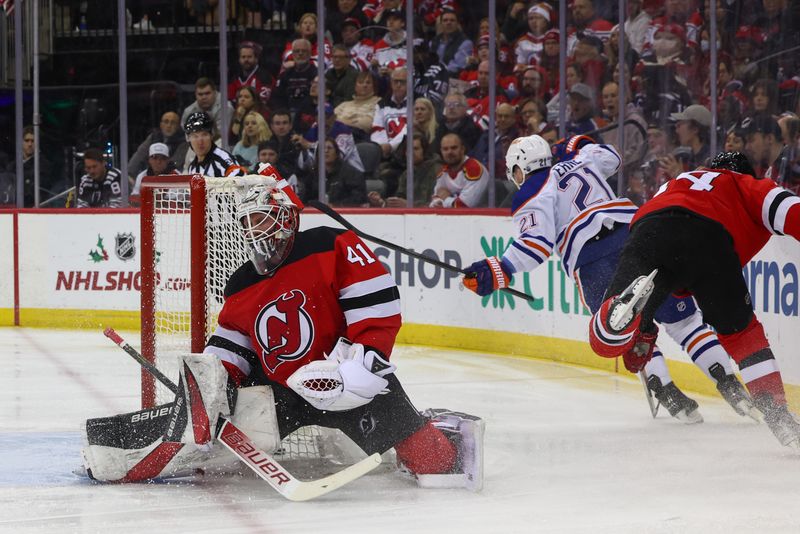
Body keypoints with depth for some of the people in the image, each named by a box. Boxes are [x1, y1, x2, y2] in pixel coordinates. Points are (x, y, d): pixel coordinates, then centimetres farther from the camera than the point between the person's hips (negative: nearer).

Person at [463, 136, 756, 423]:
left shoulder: (529, 196, 11)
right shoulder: (576, 163, 29)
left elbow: (539, 241, -5)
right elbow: (610, 156, 50)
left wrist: (498, 271, -9)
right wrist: (578, 146, 65)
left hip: (591, 256, -5)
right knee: (682, 318, 8)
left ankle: (667, 393, -7)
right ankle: (729, 384, -3)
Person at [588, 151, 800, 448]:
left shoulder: (673, 185, 48)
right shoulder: (745, 185, 34)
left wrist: (643, 335, 51)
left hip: (646, 232, 2)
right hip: (709, 236, -2)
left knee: (606, 339, -3)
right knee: (740, 330, 19)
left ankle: (631, 300, -35)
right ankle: (775, 412, 5)